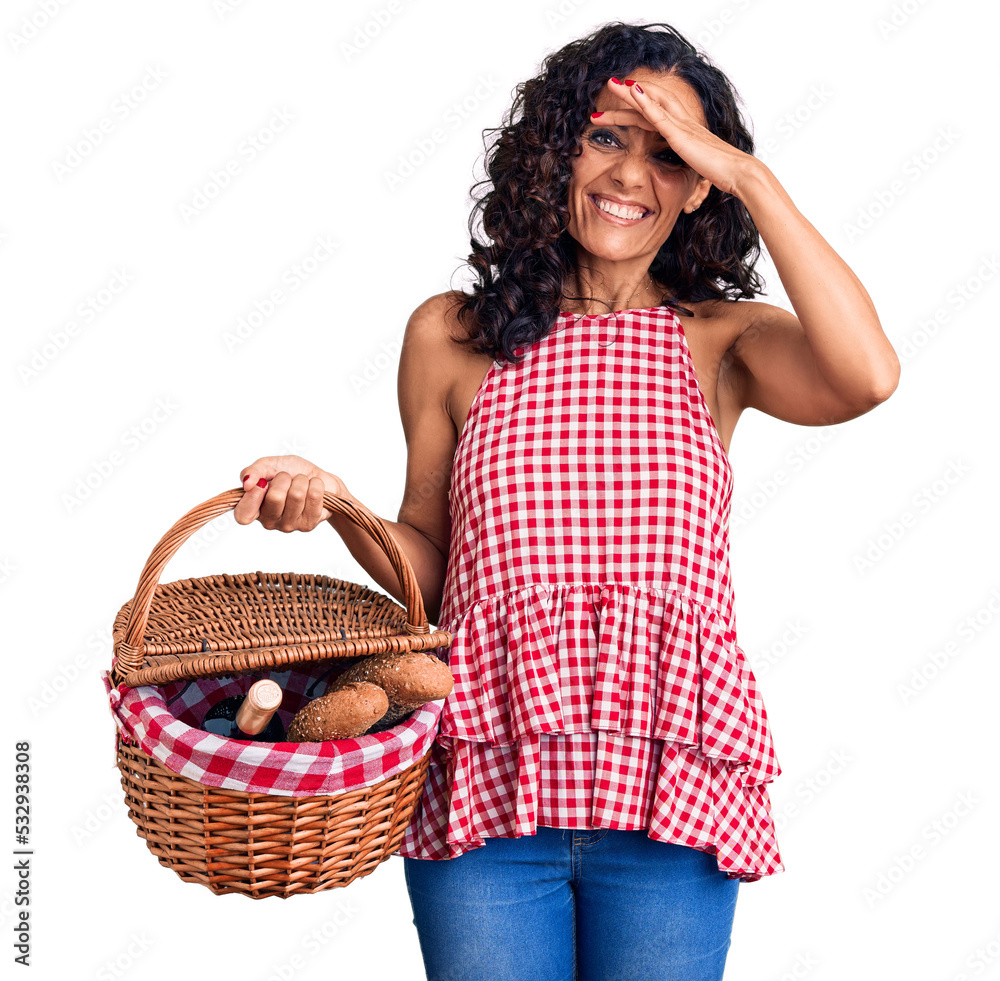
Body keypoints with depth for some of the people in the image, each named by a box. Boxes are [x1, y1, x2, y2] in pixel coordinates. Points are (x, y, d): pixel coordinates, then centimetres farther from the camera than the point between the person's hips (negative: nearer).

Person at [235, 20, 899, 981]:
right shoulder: (451, 335, 3)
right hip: (486, 783, 1)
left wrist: (751, 177, -13)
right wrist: (335, 502, -11)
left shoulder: (723, 341, 2)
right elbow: (428, 566, 9)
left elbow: (867, 378, -20)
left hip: (672, 789, 0)